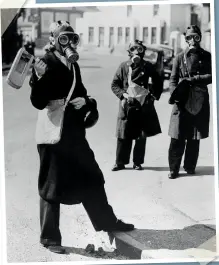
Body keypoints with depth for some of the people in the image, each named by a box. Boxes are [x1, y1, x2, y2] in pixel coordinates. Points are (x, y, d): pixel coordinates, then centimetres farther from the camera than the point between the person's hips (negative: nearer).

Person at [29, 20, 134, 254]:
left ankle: (106, 221, 35)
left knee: (92, 179, 18)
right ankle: (49, 237, 16)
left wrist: (84, 101, -2)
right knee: (52, 185, 3)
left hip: (74, 133, 8)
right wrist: (39, 78, -34)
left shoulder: (73, 65, 10)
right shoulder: (46, 63, -12)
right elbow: (38, 102, -18)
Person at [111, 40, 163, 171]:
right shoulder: (124, 66, 0)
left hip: (144, 105, 1)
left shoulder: (147, 66, 3)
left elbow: (158, 82, 16)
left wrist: (155, 95, 6)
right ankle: (120, 162, 11)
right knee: (124, 135, 0)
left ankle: (138, 162, 16)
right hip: (127, 105, -1)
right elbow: (114, 84, 4)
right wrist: (123, 95, -8)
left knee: (142, 136, 5)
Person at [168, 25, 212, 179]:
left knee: (194, 138, 7)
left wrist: (192, 79, -13)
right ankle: (174, 169, 3)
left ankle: (190, 166, 19)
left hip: (200, 102, 1)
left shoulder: (207, 56, 8)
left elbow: (211, 76, -3)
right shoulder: (180, 57, 6)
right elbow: (173, 79, 3)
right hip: (182, 101, -1)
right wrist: (175, 94, -14)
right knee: (177, 138, -4)